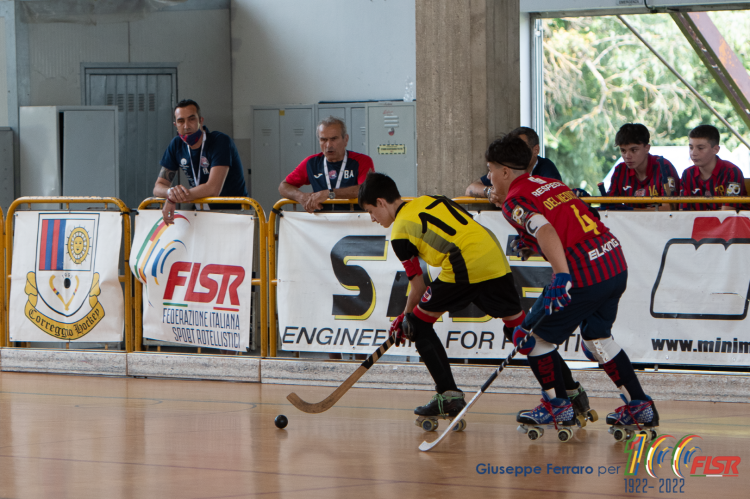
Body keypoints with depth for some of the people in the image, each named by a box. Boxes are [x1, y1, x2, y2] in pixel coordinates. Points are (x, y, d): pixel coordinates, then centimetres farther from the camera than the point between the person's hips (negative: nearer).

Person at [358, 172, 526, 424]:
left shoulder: (400, 230, 6)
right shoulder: (432, 200, 25)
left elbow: (418, 286, 8)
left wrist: (406, 319, 25)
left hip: (464, 268, -7)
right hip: (496, 258, 7)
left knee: (419, 324, 11)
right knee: (518, 325, 15)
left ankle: (449, 394, 7)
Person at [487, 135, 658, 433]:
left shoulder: (515, 202, -4)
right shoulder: (552, 184, 22)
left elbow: (545, 231, -23)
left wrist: (561, 276, -32)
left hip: (583, 274, -9)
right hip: (616, 262, 9)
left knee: (532, 337, 6)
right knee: (596, 337, 25)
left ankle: (558, 406, 14)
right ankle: (639, 407, 23)